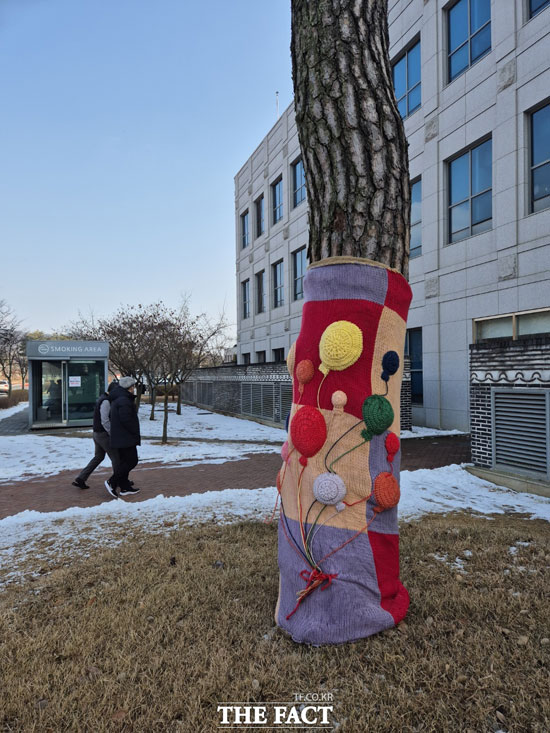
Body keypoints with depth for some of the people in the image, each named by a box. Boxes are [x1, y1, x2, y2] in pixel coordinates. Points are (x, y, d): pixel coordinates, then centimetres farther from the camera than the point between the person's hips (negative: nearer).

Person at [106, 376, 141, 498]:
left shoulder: (117, 399, 17)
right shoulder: (124, 401, -18)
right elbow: (126, 420, -25)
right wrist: (136, 433, -13)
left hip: (120, 437, 11)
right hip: (126, 437, -11)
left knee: (124, 461, 14)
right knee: (132, 461, -6)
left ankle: (125, 487, 19)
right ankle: (112, 482, -5)